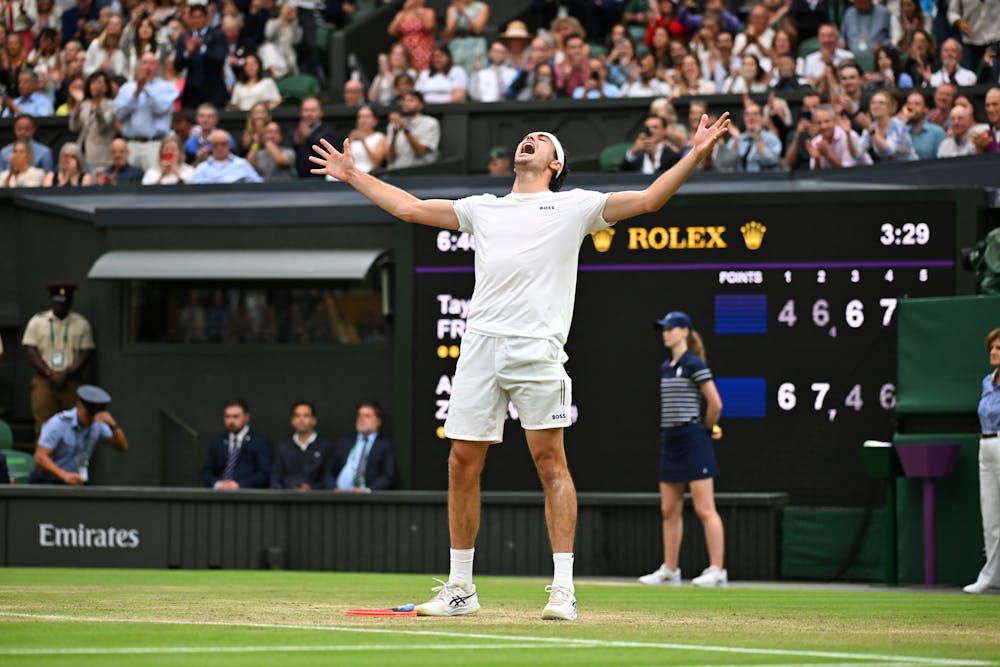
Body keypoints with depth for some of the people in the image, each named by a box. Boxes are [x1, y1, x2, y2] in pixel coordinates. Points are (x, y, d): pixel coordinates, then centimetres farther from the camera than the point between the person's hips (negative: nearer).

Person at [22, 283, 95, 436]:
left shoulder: (81, 324, 8)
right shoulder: (37, 321, 7)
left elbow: (86, 354, 3)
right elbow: (30, 351, 1)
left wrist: (66, 374, -10)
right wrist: (50, 373, -11)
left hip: (71, 382, 0)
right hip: (43, 381, 0)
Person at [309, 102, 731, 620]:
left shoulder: (573, 206, 12)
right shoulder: (483, 208, 24)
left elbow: (648, 200, 6)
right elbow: (410, 208, 33)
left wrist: (695, 155, -5)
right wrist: (353, 176, 34)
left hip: (537, 348, -4)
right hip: (481, 342, 4)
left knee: (550, 461, -7)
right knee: (462, 464, 3)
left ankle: (563, 590, -6)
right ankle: (460, 588, 13)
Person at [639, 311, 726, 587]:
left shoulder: (694, 365, -9)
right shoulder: (666, 368, 15)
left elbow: (715, 403, -11)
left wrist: (706, 429, 2)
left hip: (693, 440, -9)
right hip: (670, 441, 9)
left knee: (704, 509, -9)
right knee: (670, 510, 9)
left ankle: (717, 570, -9)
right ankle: (669, 570, 14)